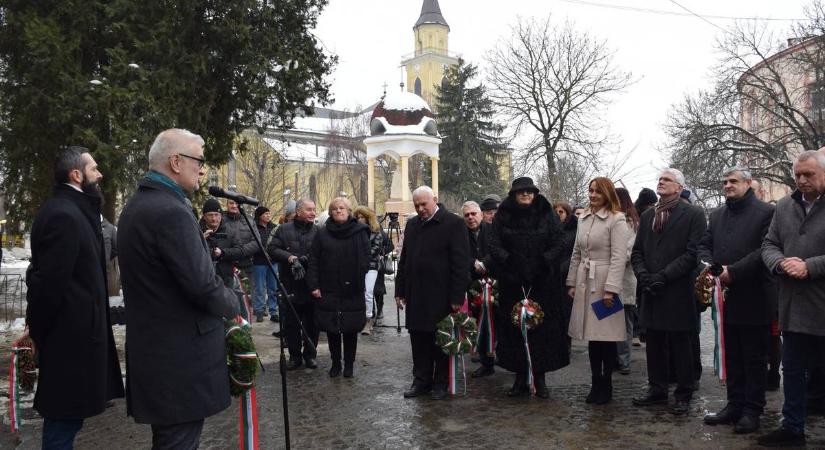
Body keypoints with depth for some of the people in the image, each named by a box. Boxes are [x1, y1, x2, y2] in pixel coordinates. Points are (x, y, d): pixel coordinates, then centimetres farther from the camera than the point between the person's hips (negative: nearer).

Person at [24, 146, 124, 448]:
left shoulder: (72, 211, 12)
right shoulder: (63, 215, -20)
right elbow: (48, 281, -21)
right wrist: (38, 331, -8)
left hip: (72, 332, 9)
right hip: (71, 337, -9)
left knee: (66, 418, 19)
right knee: (64, 420, 2)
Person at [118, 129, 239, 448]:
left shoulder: (135, 205, 11)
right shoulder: (171, 211, -21)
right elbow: (203, 285, -24)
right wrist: (232, 306, -4)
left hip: (152, 345, 10)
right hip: (181, 353, -10)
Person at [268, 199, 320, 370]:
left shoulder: (318, 231, 3)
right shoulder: (284, 230, 4)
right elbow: (272, 249, -1)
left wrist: (307, 258, -18)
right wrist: (290, 257, -14)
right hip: (290, 286, 0)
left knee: (312, 324, 8)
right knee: (291, 324, 8)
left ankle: (310, 355, 23)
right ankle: (295, 356, 21)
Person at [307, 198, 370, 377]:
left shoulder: (360, 232, 1)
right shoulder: (322, 234, 6)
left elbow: (364, 260, -3)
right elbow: (313, 261, 4)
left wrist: (356, 282, -12)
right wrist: (313, 285, -4)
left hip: (352, 292, -1)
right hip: (328, 290, 2)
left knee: (351, 329, 6)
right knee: (331, 329, 7)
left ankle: (349, 364, 21)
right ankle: (335, 363, 23)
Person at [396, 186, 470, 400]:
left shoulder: (453, 223, -7)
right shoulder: (412, 225, 13)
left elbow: (460, 262, -11)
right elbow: (404, 260, 17)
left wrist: (457, 296, -14)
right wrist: (400, 291, 12)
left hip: (440, 297, -5)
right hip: (415, 296, 6)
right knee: (418, 340, 10)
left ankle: (441, 383, 20)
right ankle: (421, 380, 23)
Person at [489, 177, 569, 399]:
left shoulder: (547, 214, 5)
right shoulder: (503, 216, 6)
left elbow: (558, 244, 1)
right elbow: (494, 245, 0)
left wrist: (542, 262, -12)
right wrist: (510, 261, -16)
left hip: (543, 282, 0)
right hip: (512, 282, 0)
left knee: (543, 328, 0)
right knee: (514, 328, 1)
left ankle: (540, 378, 12)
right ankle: (520, 378, 12)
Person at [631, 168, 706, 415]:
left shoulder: (693, 215, -2)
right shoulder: (647, 216, 15)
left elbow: (693, 253, -11)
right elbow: (637, 251, 14)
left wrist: (664, 275, -16)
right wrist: (643, 275, -4)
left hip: (678, 292, -5)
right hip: (651, 292, 5)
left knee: (680, 346, 4)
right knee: (655, 344, 12)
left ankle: (684, 395, 17)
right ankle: (657, 390, 24)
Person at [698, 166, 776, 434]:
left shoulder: (766, 212, -7)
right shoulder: (717, 215, 14)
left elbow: (766, 250, -16)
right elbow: (704, 245, 13)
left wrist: (733, 271, -20)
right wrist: (708, 265, -8)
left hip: (754, 299, -6)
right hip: (728, 299, 6)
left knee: (755, 358, 5)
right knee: (732, 357, 14)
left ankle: (752, 410, 14)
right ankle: (734, 405, 24)